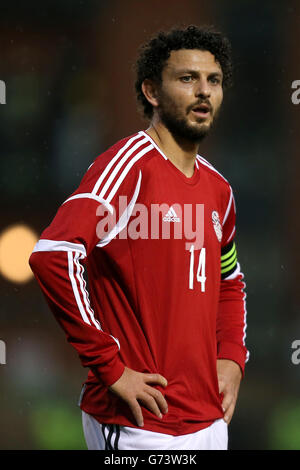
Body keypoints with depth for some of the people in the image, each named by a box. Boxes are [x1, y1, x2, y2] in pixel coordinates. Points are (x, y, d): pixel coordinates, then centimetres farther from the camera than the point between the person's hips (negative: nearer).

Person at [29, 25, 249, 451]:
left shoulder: (217, 188, 12)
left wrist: (232, 357, 10)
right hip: (138, 426, -7)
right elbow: (51, 255, -26)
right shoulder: (130, 165, -12)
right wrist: (111, 366, -22)